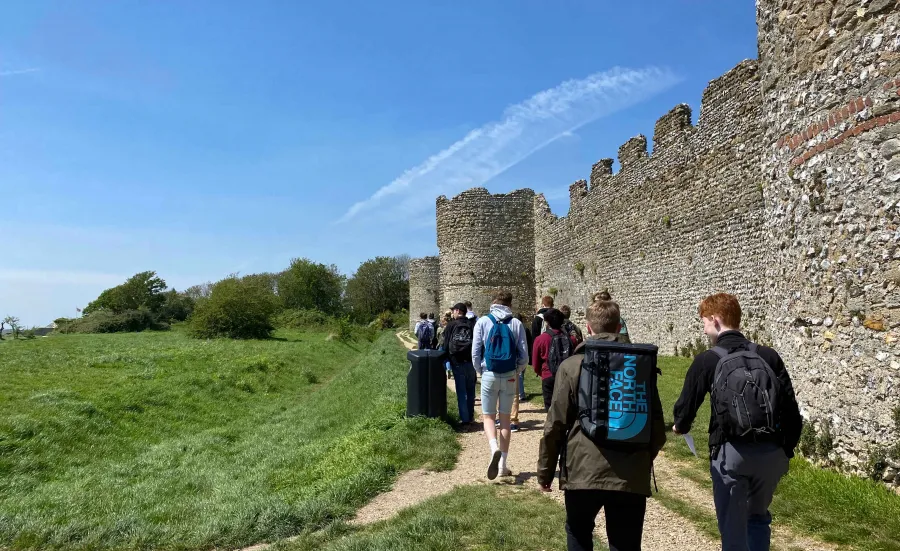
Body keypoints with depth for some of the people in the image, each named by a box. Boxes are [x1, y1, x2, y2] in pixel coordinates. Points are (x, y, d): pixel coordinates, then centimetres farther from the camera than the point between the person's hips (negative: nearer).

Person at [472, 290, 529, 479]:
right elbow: (524, 354, -1)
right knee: (505, 418, 13)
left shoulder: (483, 322, -3)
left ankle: (495, 449, -18)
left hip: (489, 376, -1)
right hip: (509, 376, 1)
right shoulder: (516, 324, -1)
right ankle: (502, 464, 15)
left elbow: (475, 353, -3)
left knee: (489, 417, 10)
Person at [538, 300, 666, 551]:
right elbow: (657, 427, 6)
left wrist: (545, 471, 7)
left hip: (583, 471, -1)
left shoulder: (572, 366, -4)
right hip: (632, 476, 2)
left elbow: (555, 425, -5)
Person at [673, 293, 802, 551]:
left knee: (733, 529, 9)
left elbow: (686, 404, 0)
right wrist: (788, 448, 17)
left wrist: (680, 426, 22)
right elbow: (790, 407, 6)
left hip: (731, 452, -4)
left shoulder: (707, 360, -4)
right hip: (771, 452, 4)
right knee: (758, 516, 27)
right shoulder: (769, 356, 7)